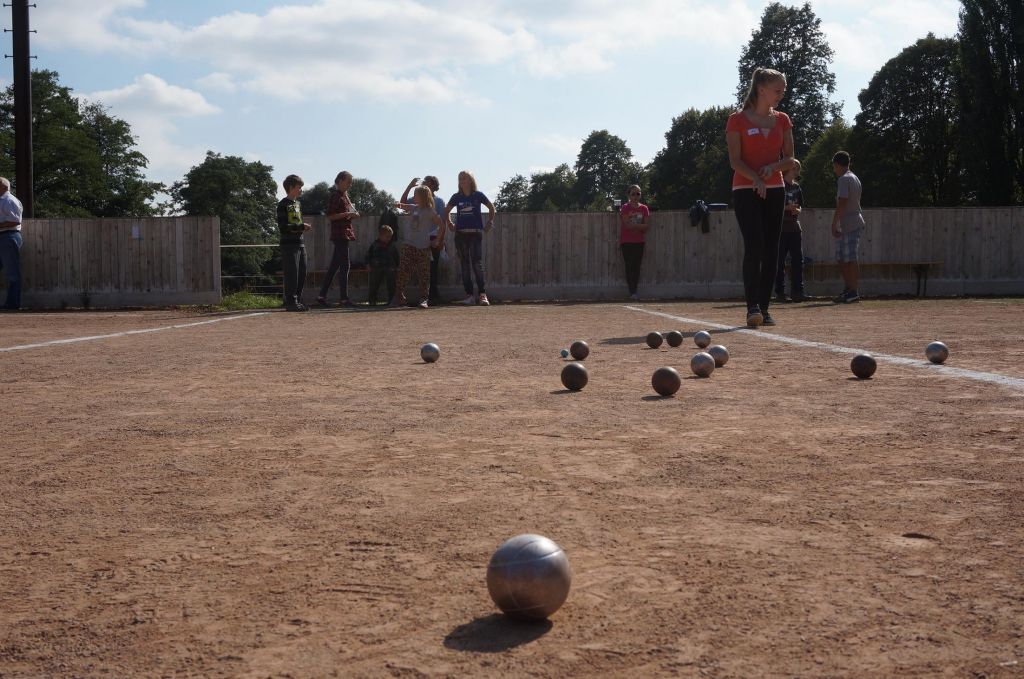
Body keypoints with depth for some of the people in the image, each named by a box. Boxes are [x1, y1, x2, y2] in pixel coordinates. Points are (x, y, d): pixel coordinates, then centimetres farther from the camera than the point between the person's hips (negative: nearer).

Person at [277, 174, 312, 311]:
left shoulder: (297, 204, 20)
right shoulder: (283, 204, -7)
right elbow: (283, 226, -15)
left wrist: (303, 227, 8)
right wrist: (301, 226, -16)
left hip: (300, 243, 9)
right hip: (289, 244, -8)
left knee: (302, 274, 8)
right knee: (292, 274, -9)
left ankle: (297, 301, 15)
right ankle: (290, 302, -5)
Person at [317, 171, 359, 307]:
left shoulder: (344, 195, 18)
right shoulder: (335, 196, -10)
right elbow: (330, 216, -16)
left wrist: (352, 214, 8)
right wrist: (347, 214, -19)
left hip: (345, 233, 10)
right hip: (340, 234, -10)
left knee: (334, 266, 10)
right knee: (344, 266, -9)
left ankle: (322, 295, 13)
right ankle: (344, 299, -8)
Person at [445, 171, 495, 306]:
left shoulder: (478, 195, 1)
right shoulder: (456, 197, 7)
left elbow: (491, 208, 14)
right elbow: (447, 211, 23)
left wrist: (489, 223, 7)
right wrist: (449, 223, 12)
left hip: (475, 234, -3)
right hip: (460, 235, 3)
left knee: (477, 264, -12)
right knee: (465, 265, 3)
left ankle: (482, 294, -13)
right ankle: (469, 295, 6)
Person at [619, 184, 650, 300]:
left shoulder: (644, 208, 6)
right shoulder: (625, 208, -2)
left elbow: (647, 225, -2)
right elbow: (626, 225, -12)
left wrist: (633, 225, -12)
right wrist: (640, 226, -10)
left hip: (639, 242, 3)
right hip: (626, 242, -3)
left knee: (636, 267, 4)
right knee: (629, 266, -7)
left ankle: (634, 291, 9)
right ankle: (632, 292, -9)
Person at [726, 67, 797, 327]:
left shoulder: (782, 120, 11)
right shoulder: (738, 120, -1)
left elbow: (790, 159, 10)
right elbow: (735, 160, -7)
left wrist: (773, 166, -12)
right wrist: (756, 179, -22)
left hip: (775, 190, 5)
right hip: (745, 190, -5)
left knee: (771, 250, 2)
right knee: (754, 246, -18)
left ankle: (764, 308, 7)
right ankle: (752, 307, -19)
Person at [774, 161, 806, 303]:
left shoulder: (796, 187, 15)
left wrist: (797, 210, -1)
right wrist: (787, 207, -18)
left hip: (794, 227, 6)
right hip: (781, 227, -6)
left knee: (798, 259, 1)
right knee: (780, 260, -3)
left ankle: (797, 291, 4)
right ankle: (780, 292, 1)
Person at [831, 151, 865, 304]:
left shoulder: (844, 179, -12)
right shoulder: (855, 178, 19)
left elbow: (841, 204, -19)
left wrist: (834, 224, -17)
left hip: (848, 225, -10)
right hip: (855, 222, 10)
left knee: (850, 259, -8)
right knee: (842, 259, 14)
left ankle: (853, 292, -7)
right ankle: (848, 289, 18)